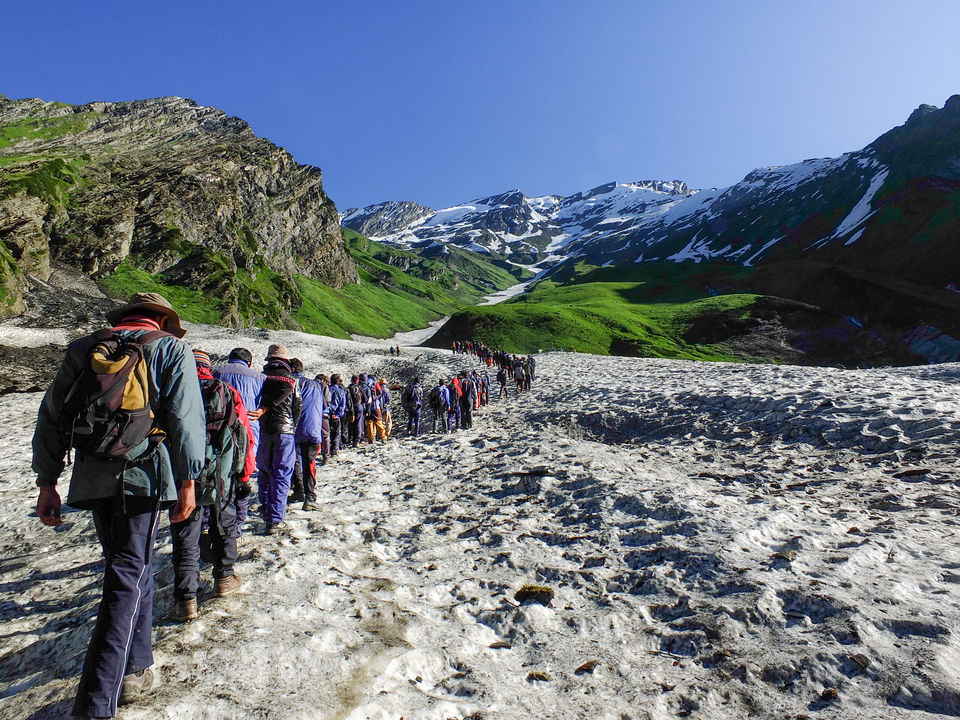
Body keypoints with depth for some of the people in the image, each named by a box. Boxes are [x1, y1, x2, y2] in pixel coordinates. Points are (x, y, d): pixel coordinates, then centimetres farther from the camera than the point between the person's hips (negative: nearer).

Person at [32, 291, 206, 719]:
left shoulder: (84, 349, 15)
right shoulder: (171, 348, 2)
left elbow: (52, 416, 13)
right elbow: (185, 417, -7)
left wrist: (47, 482, 17)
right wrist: (187, 481, -4)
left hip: (93, 477, 5)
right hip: (144, 475, -5)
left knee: (129, 567, 19)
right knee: (128, 576, 1)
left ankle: (134, 668, 31)